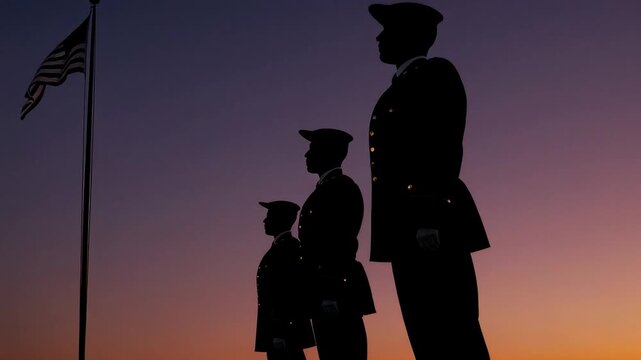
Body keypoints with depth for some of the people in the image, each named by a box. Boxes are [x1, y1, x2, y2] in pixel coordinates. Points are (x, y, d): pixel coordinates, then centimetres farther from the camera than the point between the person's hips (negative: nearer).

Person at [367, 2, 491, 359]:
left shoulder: (436, 73, 3)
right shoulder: (402, 88, 28)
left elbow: (444, 148, -10)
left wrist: (431, 215, -20)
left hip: (432, 224, -9)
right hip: (410, 229, 9)